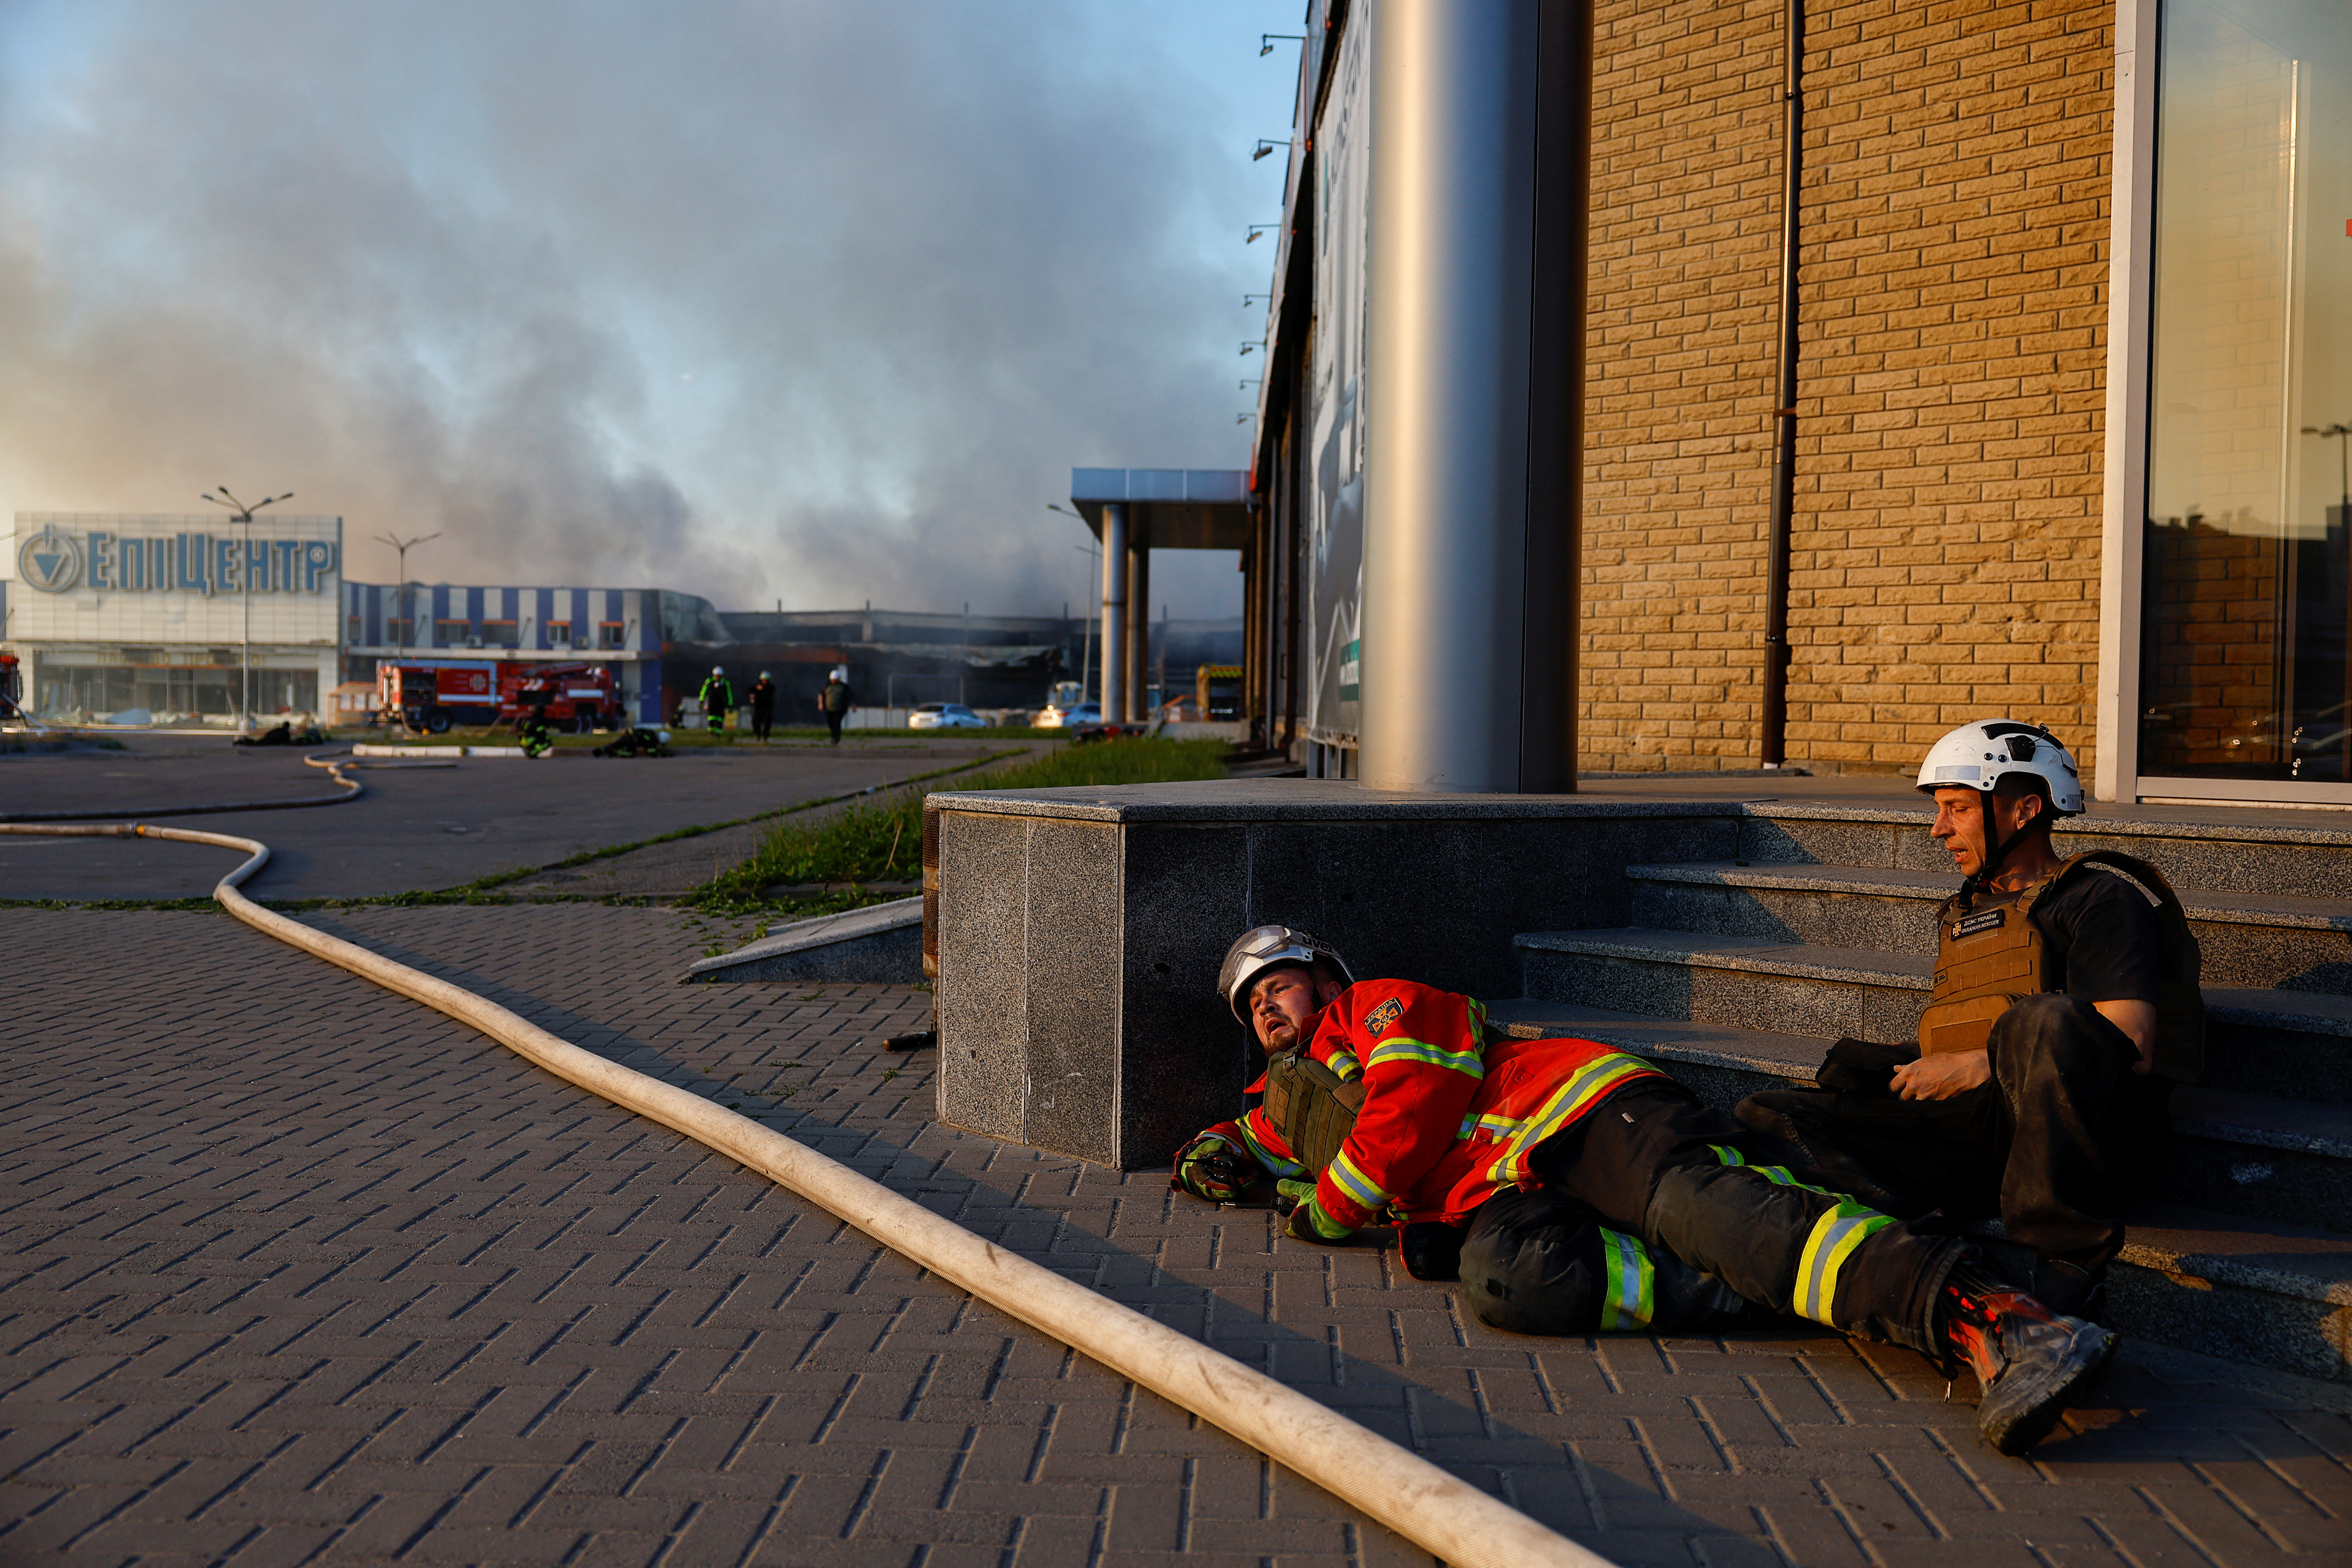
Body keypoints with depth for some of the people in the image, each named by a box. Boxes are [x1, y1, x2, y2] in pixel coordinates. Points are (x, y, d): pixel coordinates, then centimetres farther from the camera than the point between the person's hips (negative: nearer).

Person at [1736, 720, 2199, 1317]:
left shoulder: (2101, 898, 3)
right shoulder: (1964, 915, 27)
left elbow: (2130, 1048, -12)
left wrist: (1976, 1067, -12)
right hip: (1975, 1124, 6)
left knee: (2045, 1021, -40)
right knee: (1770, 1118, -12)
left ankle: (2070, 1262, -33)